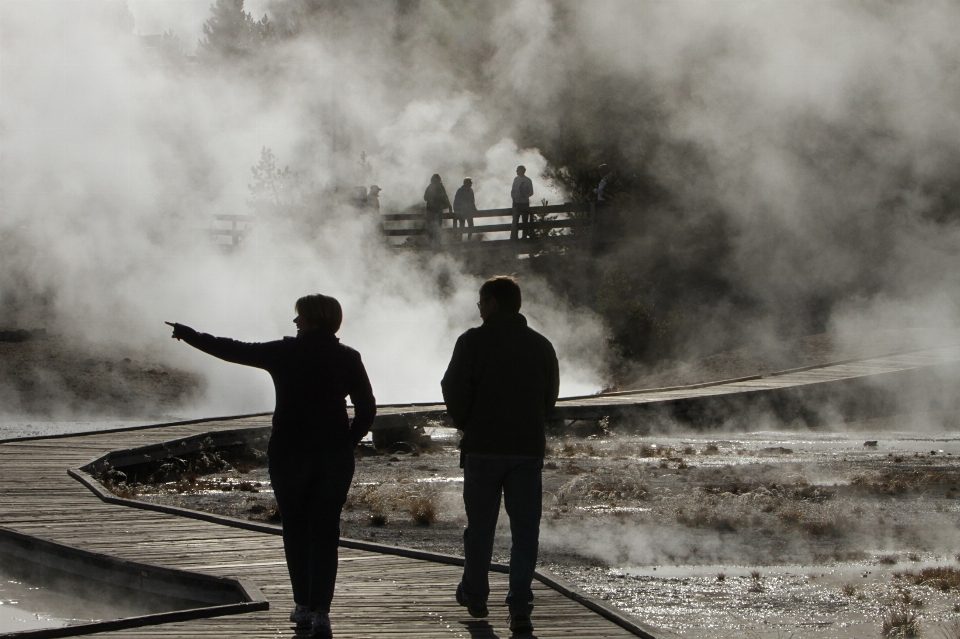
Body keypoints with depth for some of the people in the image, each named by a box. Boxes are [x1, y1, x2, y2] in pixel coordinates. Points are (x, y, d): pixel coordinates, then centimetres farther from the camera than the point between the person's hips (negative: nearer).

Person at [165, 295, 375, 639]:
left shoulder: (284, 352, -4)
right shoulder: (347, 358, 0)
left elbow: (233, 350, 5)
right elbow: (367, 408, -1)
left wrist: (189, 335, 18)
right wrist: (348, 442, 12)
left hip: (289, 454, -1)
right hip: (335, 456, 1)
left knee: (296, 531, 13)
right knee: (325, 532, 3)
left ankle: (304, 606, 16)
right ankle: (320, 610, -5)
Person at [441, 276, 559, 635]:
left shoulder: (473, 342, -7)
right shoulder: (541, 346, 6)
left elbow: (455, 393, -8)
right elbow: (550, 398, 10)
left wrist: (465, 424, 10)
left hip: (483, 447, -2)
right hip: (529, 448, 2)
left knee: (480, 526, 12)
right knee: (525, 530, 2)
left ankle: (475, 596, 25)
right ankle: (520, 609, -5)